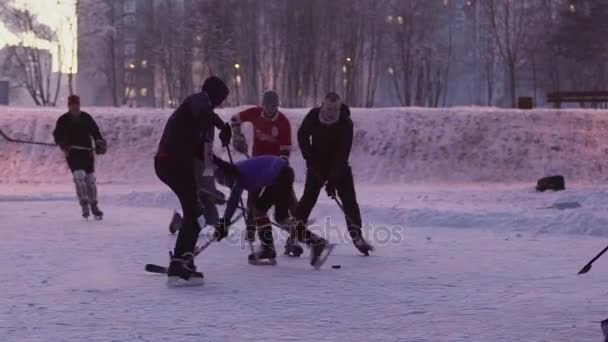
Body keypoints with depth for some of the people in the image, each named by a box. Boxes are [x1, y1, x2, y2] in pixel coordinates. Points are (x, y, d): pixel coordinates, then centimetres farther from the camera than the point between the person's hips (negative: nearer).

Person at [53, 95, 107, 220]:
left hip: (87, 153, 3)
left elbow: (95, 131, 13)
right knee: (79, 177, -19)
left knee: (90, 179, 8)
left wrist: (100, 142, -5)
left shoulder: (86, 118, 7)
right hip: (72, 153, -3)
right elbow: (57, 135, 0)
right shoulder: (63, 120, 0)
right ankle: (84, 205, -13)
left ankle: (94, 206, 21)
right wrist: (63, 144, -19)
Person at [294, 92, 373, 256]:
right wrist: (310, 160, -8)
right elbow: (302, 136, 2)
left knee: (349, 200, -6)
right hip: (317, 163, 1)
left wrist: (333, 180, -32)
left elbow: (342, 154, -27)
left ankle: (357, 236, 2)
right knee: (309, 197, -11)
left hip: (339, 165, -1)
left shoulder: (346, 123, -24)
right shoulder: (313, 116, -16)